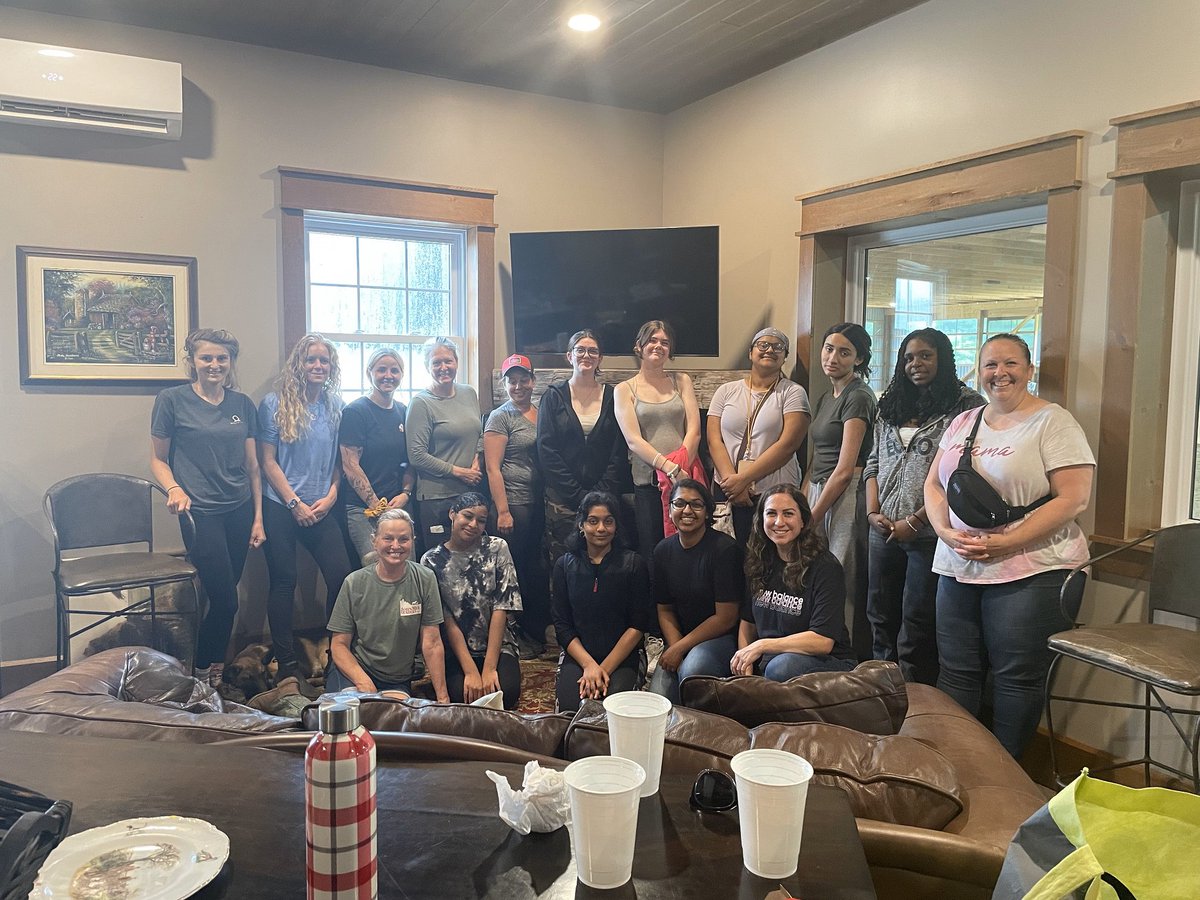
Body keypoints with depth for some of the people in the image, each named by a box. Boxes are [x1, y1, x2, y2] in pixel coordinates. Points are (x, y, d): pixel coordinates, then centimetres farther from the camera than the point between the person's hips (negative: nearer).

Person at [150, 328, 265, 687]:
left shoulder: (243, 404, 9)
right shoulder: (172, 400, -2)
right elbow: (158, 460, 2)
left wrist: (258, 518, 9)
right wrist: (174, 488, -18)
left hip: (239, 511, 4)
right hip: (200, 512, -4)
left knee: (224, 596, 8)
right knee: (225, 600, -5)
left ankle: (214, 668, 24)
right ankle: (205, 674, 15)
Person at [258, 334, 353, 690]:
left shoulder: (335, 406, 8)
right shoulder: (274, 404, -3)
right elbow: (268, 461, -5)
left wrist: (331, 496, -3)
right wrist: (295, 504, -10)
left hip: (321, 509, 3)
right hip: (281, 507, -3)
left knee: (341, 574, -3)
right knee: (283, 581, 2)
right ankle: (286, 664, 13)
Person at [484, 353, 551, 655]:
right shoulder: (500, 417, -3)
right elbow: (493, 468, -9)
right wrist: (502, 511, -14)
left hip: (541, 504, 6)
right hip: (514, 504, -6)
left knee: (539, 569, 10)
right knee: (514, 572, 0)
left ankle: (537, 630, 22)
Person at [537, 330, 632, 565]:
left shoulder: (612, 397, 8)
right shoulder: (554, 396, 5)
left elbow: (619, 453, 4)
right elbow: (546, 449, -3)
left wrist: (601, 494, -8)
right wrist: (578, 494, -10)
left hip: (604, 496, 1)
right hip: (562, 498, -1)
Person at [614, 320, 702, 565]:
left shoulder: (681, 381, 14)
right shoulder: (624, 390, 7)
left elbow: (694, 429, 4)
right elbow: (634, 440, -5)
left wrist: (681, 465, -12)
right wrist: (671, 469, -16)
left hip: (684, 477, 2)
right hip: (647, 482, -2)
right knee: (650, 551, -1)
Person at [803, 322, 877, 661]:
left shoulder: (858, 397, -10)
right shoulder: (825, 398, 17)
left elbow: (845, 470, -15)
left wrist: (810, 518, -12)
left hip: (846, 497, -9)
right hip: (820, 492, 9)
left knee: (841, 591, -5)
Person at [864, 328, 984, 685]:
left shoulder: (966, 405, -5)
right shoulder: (892, 406, 15)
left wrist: (916, 520, -15)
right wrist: (873, 512, 2)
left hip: (928, 534, -6)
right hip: (884, 531, 6)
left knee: (917, 626, 1)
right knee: (880, 617, 12)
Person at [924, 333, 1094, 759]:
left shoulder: (1053, 422, -5)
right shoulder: (963, 422, 13)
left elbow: (1074, 498, -13)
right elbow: (933, 486, 13)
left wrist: (1007, 542, -19)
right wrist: (946, 532, -6)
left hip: (1030, 572, -5)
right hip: (958, 569, 6)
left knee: (1017, 678, 2)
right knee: (955, 674, 11)